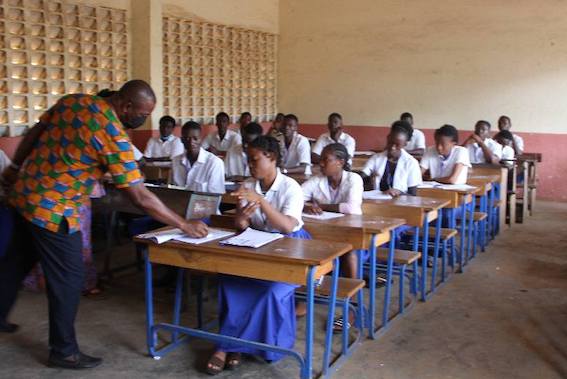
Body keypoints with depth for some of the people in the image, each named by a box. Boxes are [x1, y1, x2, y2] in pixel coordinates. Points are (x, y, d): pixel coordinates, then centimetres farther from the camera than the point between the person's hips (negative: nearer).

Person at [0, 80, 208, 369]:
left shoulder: (72, 101, -1)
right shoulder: (114, 136, -23)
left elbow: (34, 133, 10)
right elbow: (140, 197, -23)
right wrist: (185, 225, -16)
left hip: (24, 194, 9)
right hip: (53, 211, -9)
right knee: (68, 278, 5)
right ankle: (63, 351, 17)